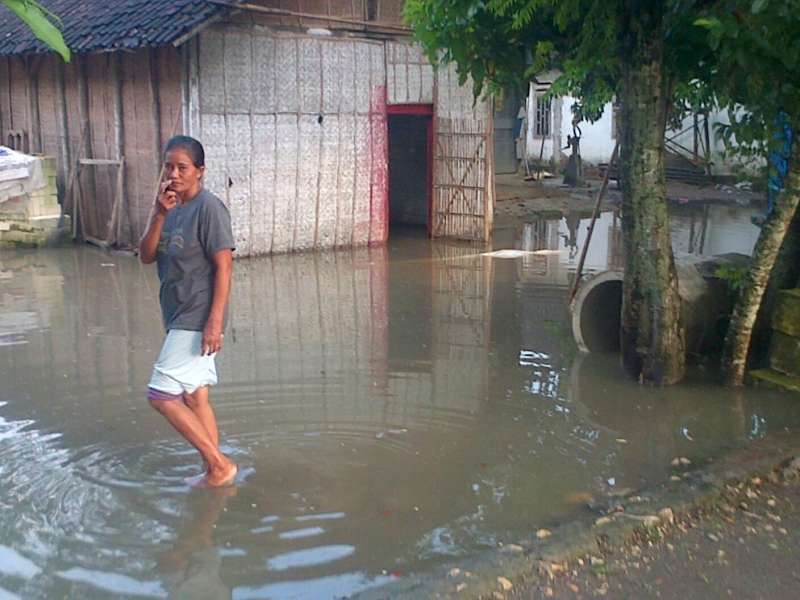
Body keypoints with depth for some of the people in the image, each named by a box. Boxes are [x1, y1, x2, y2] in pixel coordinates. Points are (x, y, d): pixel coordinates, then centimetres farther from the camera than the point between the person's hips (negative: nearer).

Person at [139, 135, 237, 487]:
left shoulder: (208, 208, -14)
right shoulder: (171, 208, 11)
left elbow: (223, 266, -17)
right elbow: (146, 256, 4)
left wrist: (215, 322, -22)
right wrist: (159, 214, -11)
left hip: (198, 319, -9)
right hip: (180, 318, 9)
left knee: (161, 395, -10)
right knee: (194, 396, 13)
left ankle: (219, 465, 1)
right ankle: (214, 471, 24)